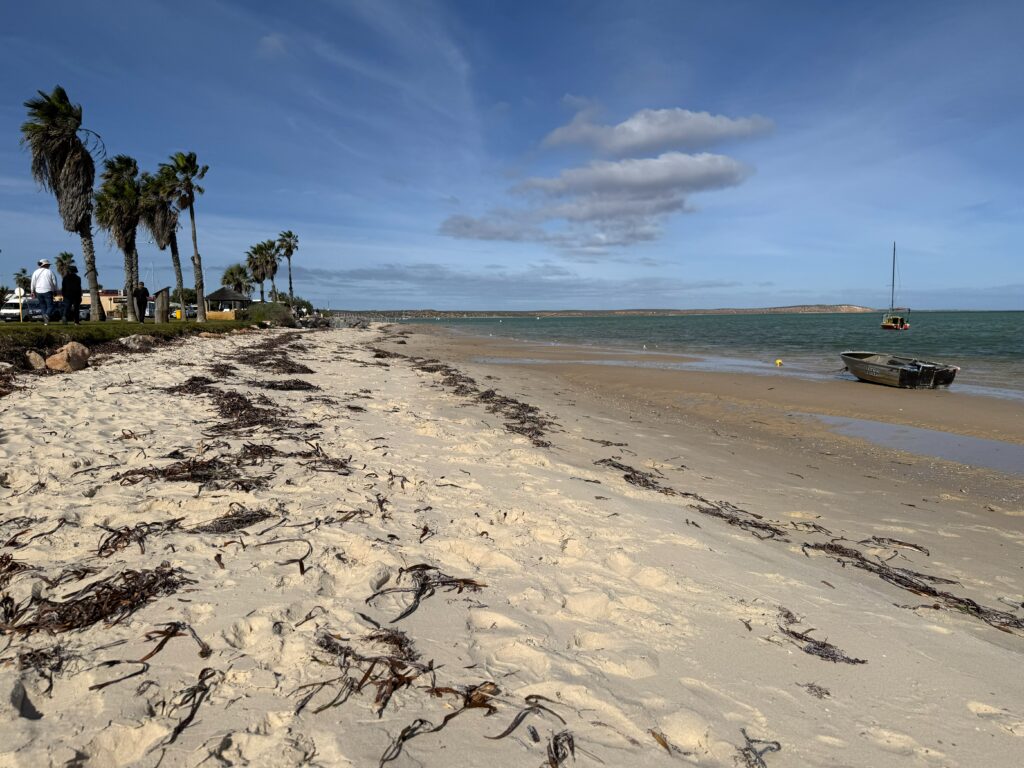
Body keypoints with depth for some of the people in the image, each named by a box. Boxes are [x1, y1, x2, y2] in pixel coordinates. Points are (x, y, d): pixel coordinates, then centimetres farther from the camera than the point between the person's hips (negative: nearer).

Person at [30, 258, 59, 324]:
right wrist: (55, 291, 12)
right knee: (50, 306, -1)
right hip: (48, 291, -3)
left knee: (43, 306, 10)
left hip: (38, 291, 3)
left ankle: (46, 321, 4)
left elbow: (33, 283, 7)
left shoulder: (36, 272, 7)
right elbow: (55, 283, 0)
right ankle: (47, 315, -31)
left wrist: (32, 292, 14)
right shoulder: (50, 272, 0)